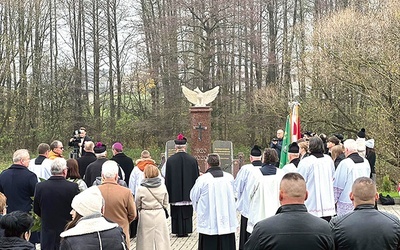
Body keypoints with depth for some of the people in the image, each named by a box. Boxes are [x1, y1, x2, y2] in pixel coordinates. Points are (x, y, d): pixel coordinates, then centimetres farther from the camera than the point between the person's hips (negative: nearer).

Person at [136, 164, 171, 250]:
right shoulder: (163, 187, -5)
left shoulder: (141, 189, -12)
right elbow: (165, 204, 4)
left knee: (147, 241, 7)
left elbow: (137, 205, 0)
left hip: (146, 217, -2)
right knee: (161, 240, 9)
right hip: (160, 215, 2)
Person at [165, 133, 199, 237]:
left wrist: (168, 193, 5)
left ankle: (179, 231, 8)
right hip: (188, 192, 1)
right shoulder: (192, 160, -4)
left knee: (177, 212, 7)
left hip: (175, 192, -1)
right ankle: (186, 230, 12)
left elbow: (167, 178, -3)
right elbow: (196, 177, 2)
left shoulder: (170, 160, -7)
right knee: (187, 212, 10)